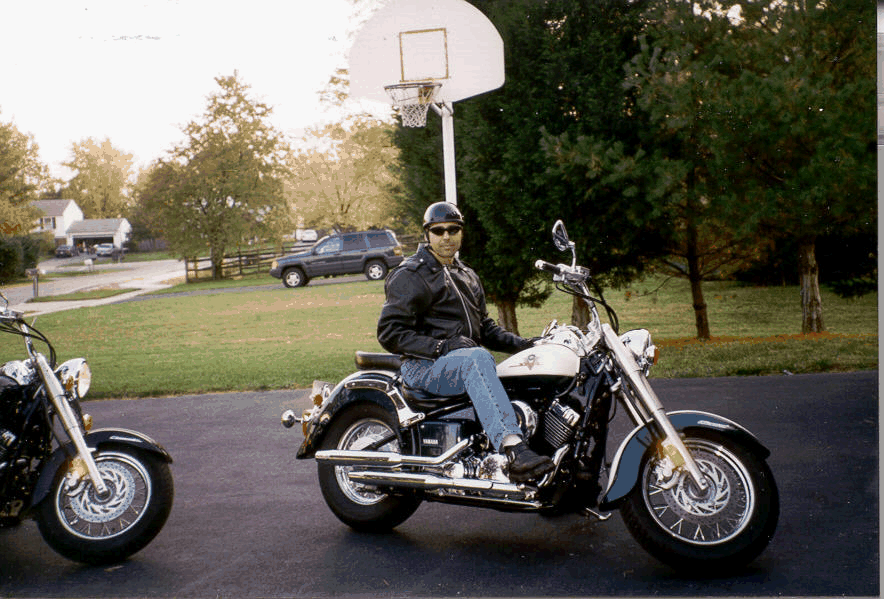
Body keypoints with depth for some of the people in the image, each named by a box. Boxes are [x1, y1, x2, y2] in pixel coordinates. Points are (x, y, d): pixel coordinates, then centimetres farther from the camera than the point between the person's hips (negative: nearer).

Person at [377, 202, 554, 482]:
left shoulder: (467, 276, 24)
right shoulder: (409, 275, -1)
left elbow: (485, 328, 27)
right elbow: (390, 332, -10)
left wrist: (525, 345, 10)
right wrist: (442, 347, -21)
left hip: (467, 360, 8)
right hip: (424, 366, -8)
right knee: (477, 358, -40)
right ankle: (513, 449, -54)